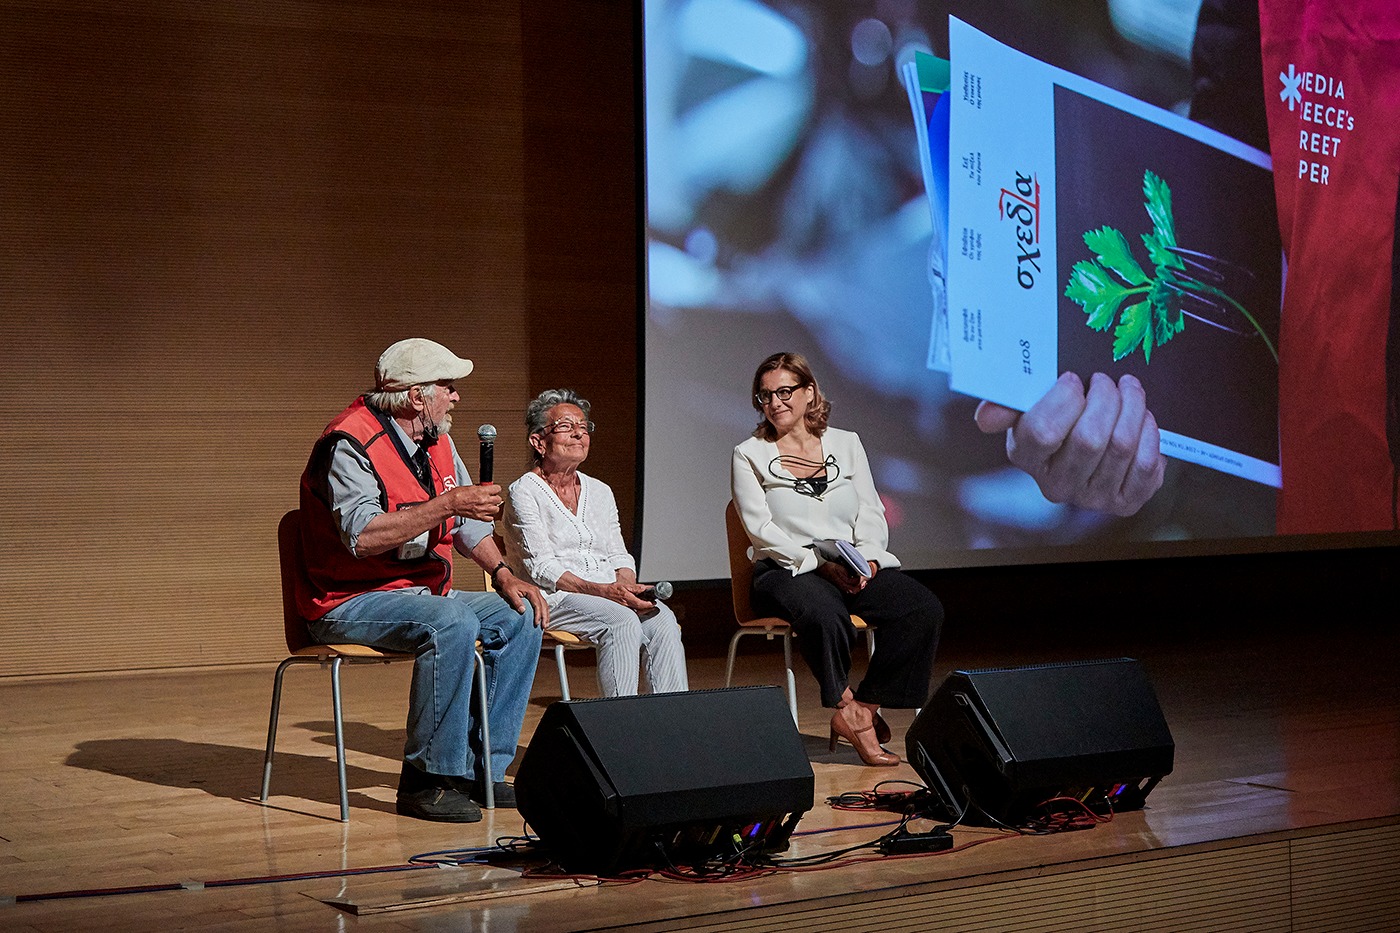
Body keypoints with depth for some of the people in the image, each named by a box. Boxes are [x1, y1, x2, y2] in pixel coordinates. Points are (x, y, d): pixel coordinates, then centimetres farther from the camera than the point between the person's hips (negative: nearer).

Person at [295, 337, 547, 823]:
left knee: (520, 617, -3)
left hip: (421, 592, 9)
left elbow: (468, 520, 19)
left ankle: (482, 767, -2)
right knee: (452, 624, -33)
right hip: (353, 601, -9)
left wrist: (503, 573, 3)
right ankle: (427, 780, -26)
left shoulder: (435, 440, 11)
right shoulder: (350, 443, -18)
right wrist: (446, 505, -29)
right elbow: (361, 535, -30)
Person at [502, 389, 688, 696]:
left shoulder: (600, 492, 21)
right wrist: (602, 591, -22)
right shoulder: (524, 493, -1)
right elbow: (541, 569, -10)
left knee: (662, 618, -24)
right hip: (551, 599, -6)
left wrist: (629, 587, -7)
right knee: (622, 621, -33)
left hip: (609, 595, 6)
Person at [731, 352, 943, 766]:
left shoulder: (846, 444, 16)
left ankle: (865, 707, -17)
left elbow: (872, 515, 11)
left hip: (857, 570, 4)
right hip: (787, 571, -4)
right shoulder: (749, 455, 7)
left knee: (925, 609, -24)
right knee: (824, 614, -40)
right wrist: (820, 563, -17)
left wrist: (868, 560, -10)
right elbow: (762, 529, -4)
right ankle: (848, 708, -18)